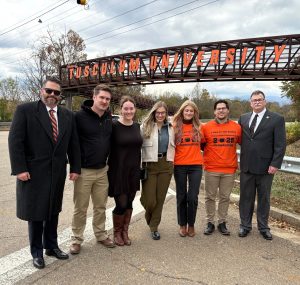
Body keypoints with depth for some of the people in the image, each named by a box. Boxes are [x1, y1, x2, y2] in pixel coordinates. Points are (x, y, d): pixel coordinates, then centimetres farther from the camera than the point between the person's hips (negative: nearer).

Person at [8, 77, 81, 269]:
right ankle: (37, 252, 28)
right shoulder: (25, 110, -6)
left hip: (58, 173, 4)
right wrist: (20, 169, -16)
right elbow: (15, 141, -10)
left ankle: (51, 246, 34)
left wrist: (75, 168, 3)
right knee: (35, 212, 10)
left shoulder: (68, 115, 6)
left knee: (53, 211, 16)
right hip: (33, 172, -3)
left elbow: (73, 144, 7)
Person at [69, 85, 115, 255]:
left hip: (102, 171, 5)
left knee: (101, 206, 16)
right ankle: (77, 239, 24)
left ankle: (101, 235, 33)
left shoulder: (109, 118, 6)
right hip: (84, 171, -5)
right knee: (80, 208, 7)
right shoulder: (80, 116, -12)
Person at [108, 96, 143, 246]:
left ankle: (125, 232, 31)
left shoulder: (137, 126, 7)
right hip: (118, 171, -5)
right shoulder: (114, 126, -11)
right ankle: (116, 232, 25)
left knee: (129, 203, 12)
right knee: (121, 204, -1)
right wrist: (110, 168, -12)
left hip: (133, 171, 5)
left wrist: (139, 168, 14)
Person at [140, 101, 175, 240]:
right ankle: (150, 217, 32)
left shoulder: (170, 128, 10)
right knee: (149, 200, -4)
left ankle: (154, 227, 24)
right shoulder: (145, 126, -2)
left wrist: (171, 161, 11)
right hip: (149, 165, -3)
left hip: (166, 165, 3)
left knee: (160, 198, 7)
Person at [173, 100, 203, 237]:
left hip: (195, 166, 1)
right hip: (179, 166, 0)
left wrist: (202, 159, 9)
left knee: (193, 197, 1)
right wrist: (171, 160, 0)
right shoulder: (175, 127, 1)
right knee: (181, 196, 9)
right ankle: (182, 225, 24)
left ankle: (191, 224, 21)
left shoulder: (199, 127, 5)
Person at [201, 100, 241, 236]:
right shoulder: (206, 127, -1)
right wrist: (207, 154, 4)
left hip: (229, 169, 1)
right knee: (210, 197, 7)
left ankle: (222, 223, 23)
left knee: (225, 197, 10)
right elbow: (200, 144, 10)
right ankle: (210, 223, 20)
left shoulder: (236, 127, 3)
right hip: (211, 169, -1)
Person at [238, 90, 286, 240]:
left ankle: (263, 227, 27)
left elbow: (280, 144, -7)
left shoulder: (277, 119, -3)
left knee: (264, 198, 11)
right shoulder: (243, 118, 8)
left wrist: (275, 164, -13)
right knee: (246, 197, 11)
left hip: (265, 167, -3)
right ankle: (245, 225, 25)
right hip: (246, 166, 3)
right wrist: (242, 160, 0)